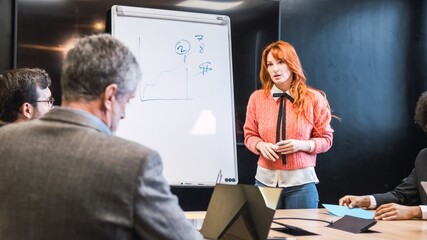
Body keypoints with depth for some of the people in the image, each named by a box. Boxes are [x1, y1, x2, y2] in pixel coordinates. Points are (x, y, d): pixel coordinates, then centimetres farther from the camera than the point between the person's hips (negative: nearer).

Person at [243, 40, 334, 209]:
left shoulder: (314, 98, -2)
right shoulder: (257, 98, 3)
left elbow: (326, 139, 3)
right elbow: (250, 135, 11)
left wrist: (302, 145, -15)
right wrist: (260, 145, -11)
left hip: (301, 181, -1)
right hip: (266, 179, 2)